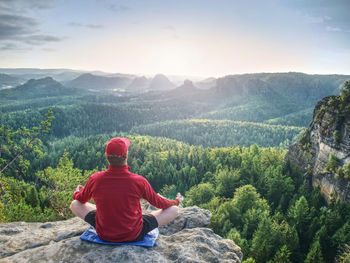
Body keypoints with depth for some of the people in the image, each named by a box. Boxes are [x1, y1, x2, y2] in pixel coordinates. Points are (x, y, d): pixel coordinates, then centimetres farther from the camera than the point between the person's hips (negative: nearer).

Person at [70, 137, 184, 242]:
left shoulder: (95, 179, -17)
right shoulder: (139, 181, -23)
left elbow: (81, 199, 6)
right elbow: (157, 202, -4)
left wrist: (77, 192, 31)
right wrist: (176, 202, 17)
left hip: (104, 235, 3)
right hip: (134, 236, -2)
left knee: (75, 204, 20)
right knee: (174, 210, 5)